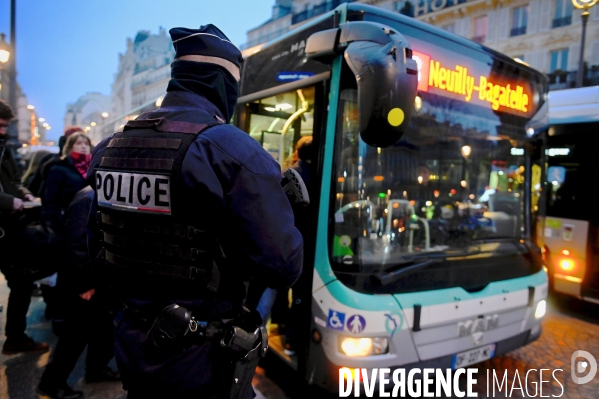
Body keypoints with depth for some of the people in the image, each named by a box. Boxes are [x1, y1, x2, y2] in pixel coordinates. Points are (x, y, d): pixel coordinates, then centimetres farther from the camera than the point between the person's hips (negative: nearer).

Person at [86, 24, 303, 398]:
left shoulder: (111, 147, 0)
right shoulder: (229, 148, -22)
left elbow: (99, 250, 11)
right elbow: (284, 265, -21)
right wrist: (282, 204, -5)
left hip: (133, 350, 6)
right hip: (203, 362, -5)